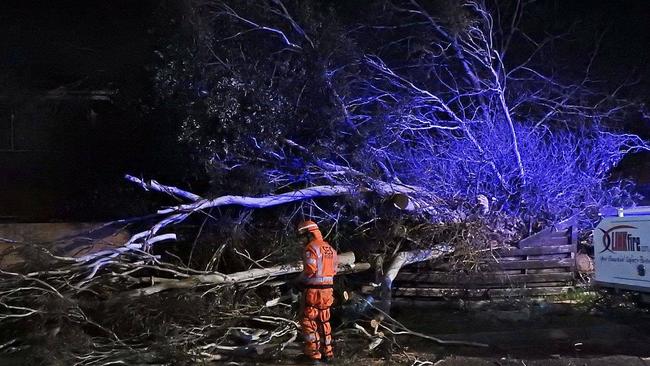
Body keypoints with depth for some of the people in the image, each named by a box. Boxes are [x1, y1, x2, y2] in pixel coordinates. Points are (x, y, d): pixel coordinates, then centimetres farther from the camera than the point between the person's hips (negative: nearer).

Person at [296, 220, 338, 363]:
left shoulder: (311, 248, -13)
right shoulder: (330, 249, 12)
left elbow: (310, 270, -21)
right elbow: (334, 270, 10)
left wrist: (300, 279, -5)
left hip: (313, 290, -7)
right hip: (328, 289, 7)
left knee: (308, 321, 4)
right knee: (324, 321, 17)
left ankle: (313, 353, 5)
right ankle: (327, 351, 21)